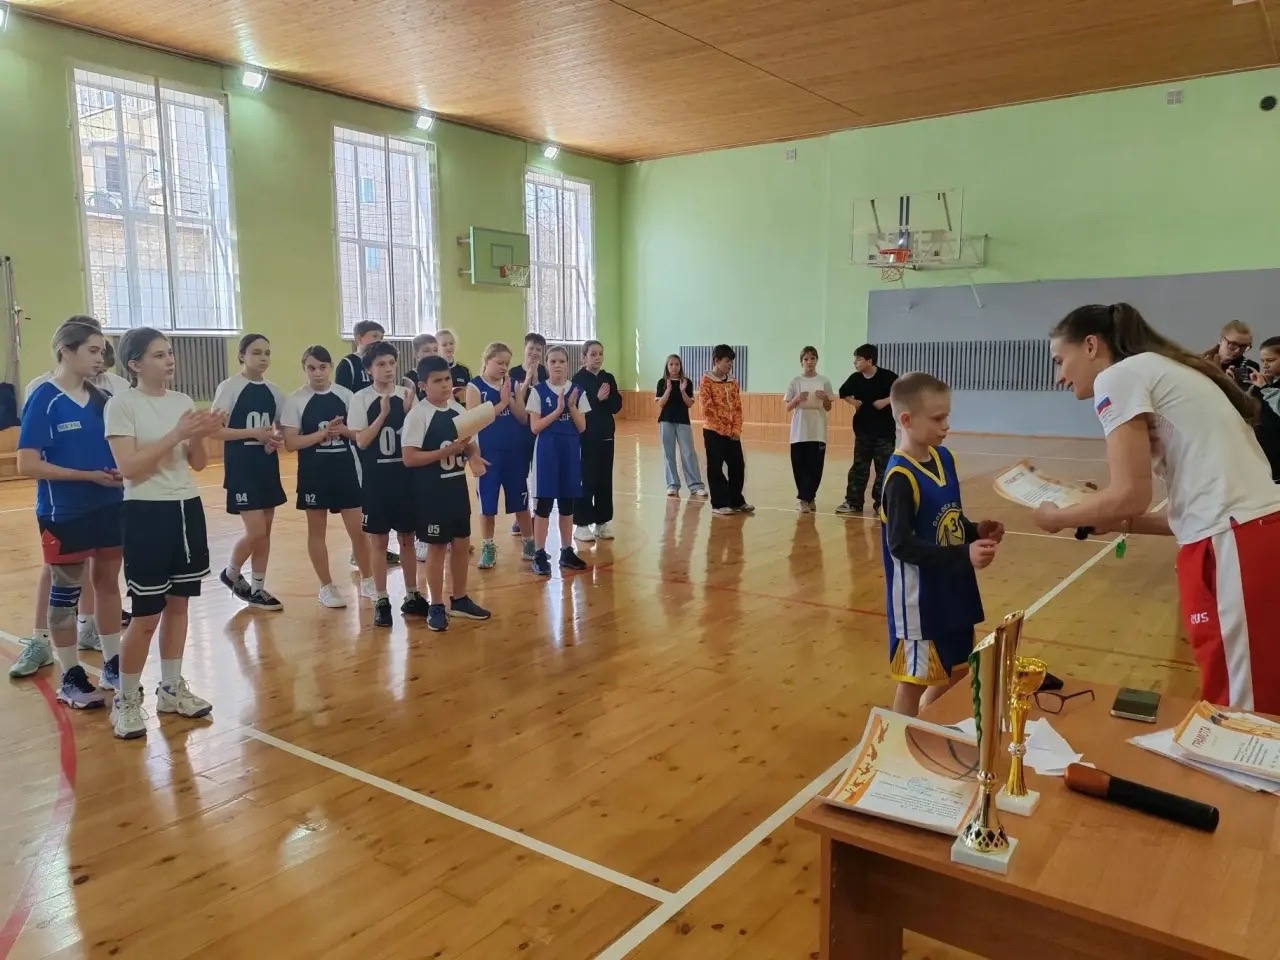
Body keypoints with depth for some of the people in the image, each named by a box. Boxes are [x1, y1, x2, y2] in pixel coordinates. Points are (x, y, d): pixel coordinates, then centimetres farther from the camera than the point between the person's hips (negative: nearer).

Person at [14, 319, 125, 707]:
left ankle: (113, 664, 27)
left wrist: (121, 472, -7)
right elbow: (28, 466, -17)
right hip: (64, 513, -5)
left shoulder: (102, 398, 4)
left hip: (109, 507, 5)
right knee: (64, 593, 8)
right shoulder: (43, 400, -12)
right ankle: (70, 678, 20)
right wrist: (89, 475, -20)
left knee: (107, 582, 14)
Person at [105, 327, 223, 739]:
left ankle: (171, 688, 26)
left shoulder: (183, 401, 7)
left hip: (188, 509, 6)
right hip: (146, 514, -6)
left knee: (179, 603, 12)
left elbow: (199, 463, 8)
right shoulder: (122, 404, -9)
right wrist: (177, 434, -22)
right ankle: (125, 700, 16)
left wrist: (203, 436, -11)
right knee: (147, 616, -2)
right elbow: (128, 468, -18)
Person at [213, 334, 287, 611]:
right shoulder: (229, 387, -8)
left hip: (268, 465, 6)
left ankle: (257, 589, 21)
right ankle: (231, 574, 18)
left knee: (265, 532, 9)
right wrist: (254, 433, -21)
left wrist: (277, 440, -5)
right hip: (241, 467, -6)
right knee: (255, 531, -9)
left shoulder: (274, 391, 8)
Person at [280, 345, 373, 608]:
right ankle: (327, 586, 22)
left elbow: (360, 434, 7)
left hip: (346, 470, 2)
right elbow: (290, 443, -9)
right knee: (317, 531, 9)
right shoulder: (296, 399, -5)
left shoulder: (345, 395, 2)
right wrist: (322, 433, -20)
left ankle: (367, 580, 22)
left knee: (358, 530, 5)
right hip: (314, 473, -2)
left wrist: (344, 430, -14)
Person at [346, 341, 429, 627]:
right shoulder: (361, 399, -6)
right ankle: (381, 601, 15)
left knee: (407, 537, 12)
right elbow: (361, 442, -12)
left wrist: (408, 410, -16)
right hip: (376, 478, -3)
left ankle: (412, 597, 24)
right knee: (378, 540, 6)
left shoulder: (407, 394, 1)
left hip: (405, 475, 3)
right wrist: (384, 413, -20)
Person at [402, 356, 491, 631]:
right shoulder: (417, 415, -14)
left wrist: (473, 457, -8)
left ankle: (459, 600, 29)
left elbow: (471, 444, 15)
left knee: (462, 543, 13)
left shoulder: (459, 410, 5)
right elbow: (409, 458, -19)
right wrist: (447, 452, -24)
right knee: (437, 546, 2)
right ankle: (436, 606, 15)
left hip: (457, 486, 6)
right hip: (431, 490, -6)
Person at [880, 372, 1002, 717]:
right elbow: (901, 544, -26)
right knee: (914, 680, 6)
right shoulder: (901, 476, -22)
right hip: (920, 599, -9)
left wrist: (975, 532, -4)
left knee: (950, 675, 23)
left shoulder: (944, 458, 3)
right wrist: (963, 556, -31)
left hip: (954, 590, 9)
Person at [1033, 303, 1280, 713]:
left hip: (1235, 544, -9)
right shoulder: (1161, 371, 24)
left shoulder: (1119, 376, -2)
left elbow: (1131, 494, -11)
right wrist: (1122, 522, 17)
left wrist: (1056, 517, 5)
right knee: (1244, 710, 17)